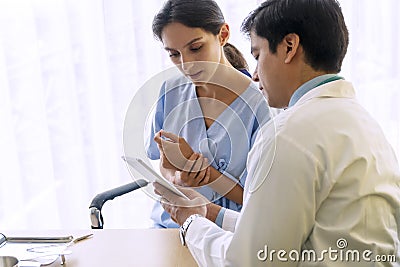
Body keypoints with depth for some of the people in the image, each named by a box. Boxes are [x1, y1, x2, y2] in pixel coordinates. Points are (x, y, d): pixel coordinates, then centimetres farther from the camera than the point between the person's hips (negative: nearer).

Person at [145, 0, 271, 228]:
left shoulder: (260, 106, -11)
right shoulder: (170, 92, 1)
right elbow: (158, 168, 9)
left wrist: (192, 163, -19)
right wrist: (177, 178, -14)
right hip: (168, 225, 4)